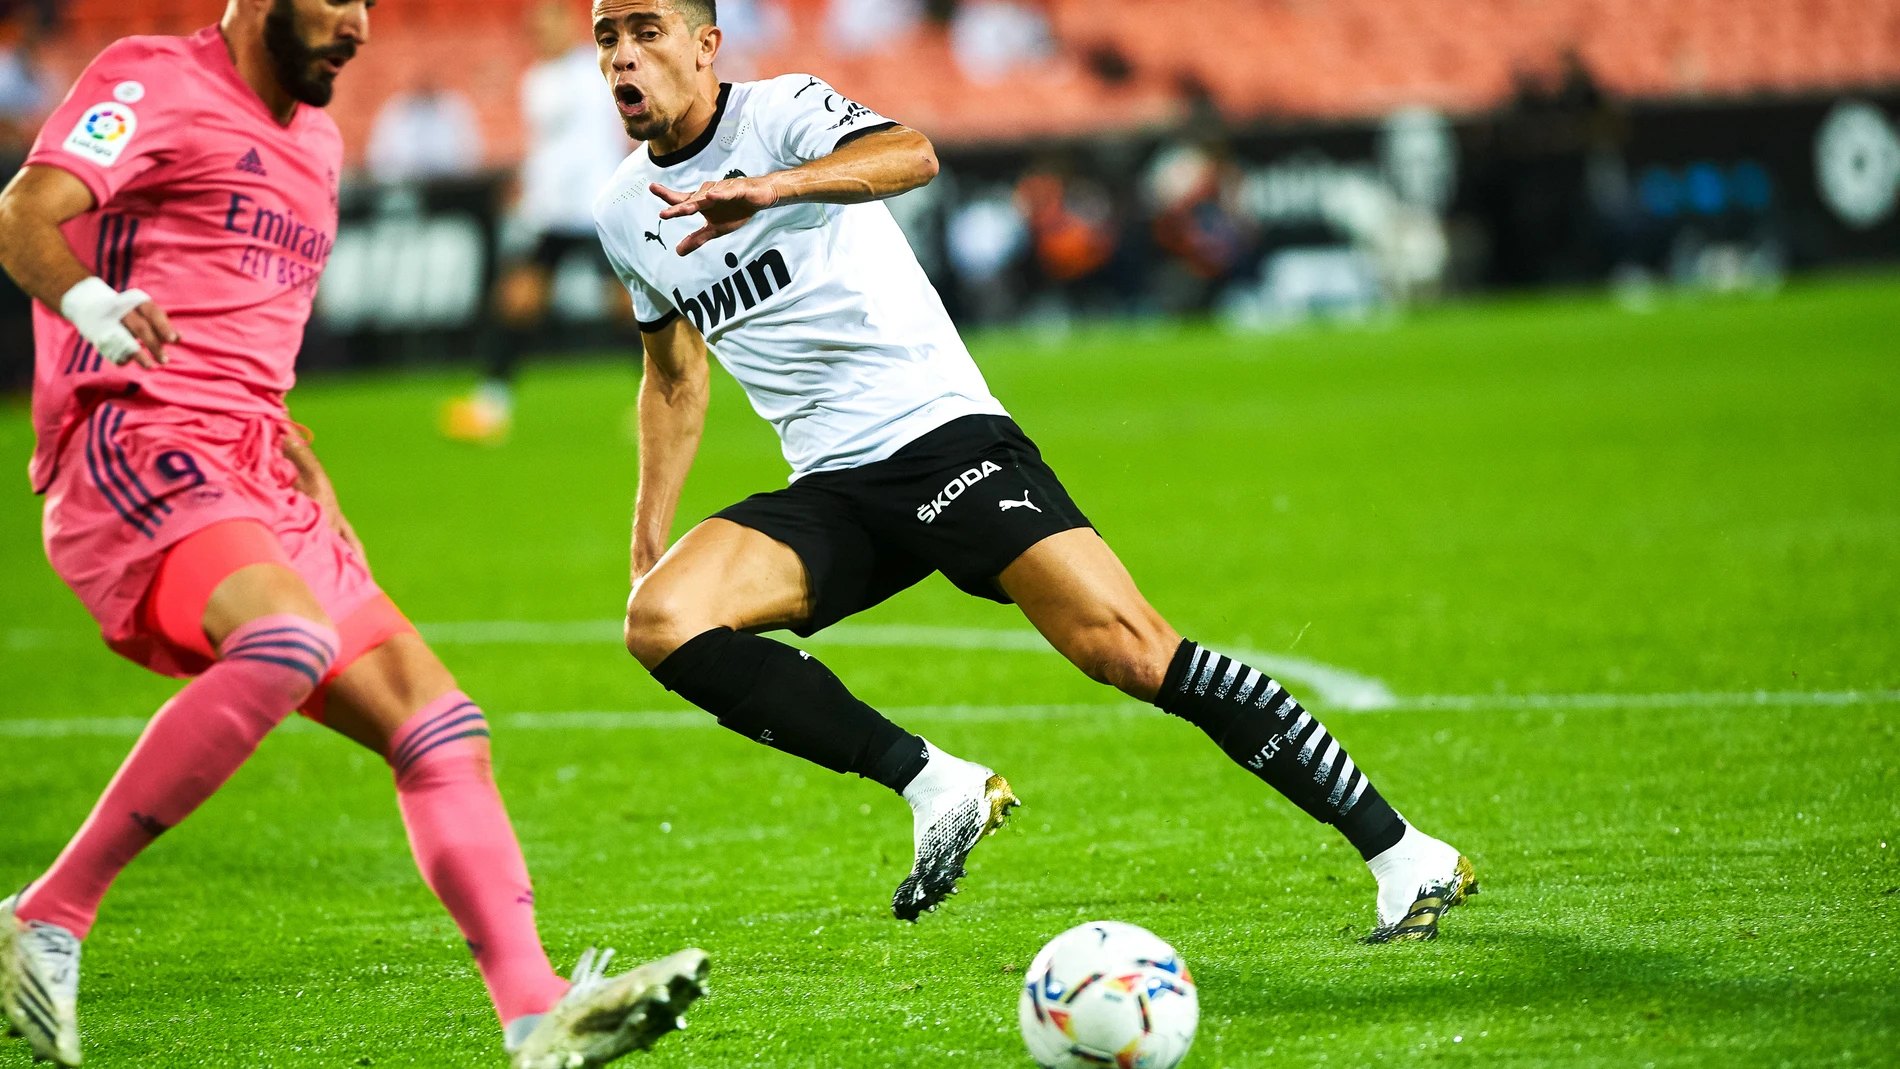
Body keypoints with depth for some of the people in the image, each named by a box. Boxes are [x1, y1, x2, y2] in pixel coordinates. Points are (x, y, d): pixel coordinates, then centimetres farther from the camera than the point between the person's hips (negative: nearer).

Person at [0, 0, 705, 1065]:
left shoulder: (315, 141, 25)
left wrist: (312, 480, 26)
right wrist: (87, 301, -38)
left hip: (259, 492, 9)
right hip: (135, 448, -9)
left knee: (440, 725, -2)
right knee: (292, 640, -35)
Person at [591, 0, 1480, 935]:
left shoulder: (780, 111, -6)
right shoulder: (624, 213, 13)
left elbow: (909, 154, -29)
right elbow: (676, 376, 29)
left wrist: (768, 187, -44)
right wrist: (649, 542, 22)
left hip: (941, 433, -6)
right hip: (828, 495, 6)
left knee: (1131, 651, -20)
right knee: (660, 623, -20)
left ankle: (1404, 857, -13)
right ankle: (934, 787, -13)